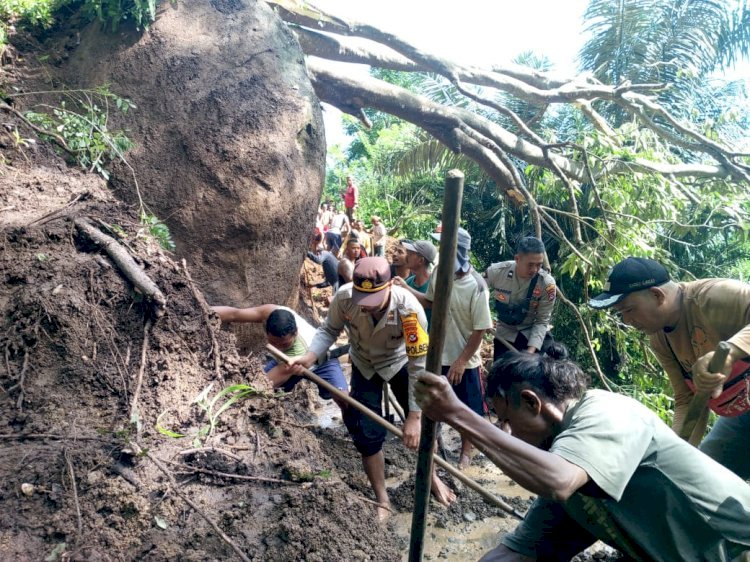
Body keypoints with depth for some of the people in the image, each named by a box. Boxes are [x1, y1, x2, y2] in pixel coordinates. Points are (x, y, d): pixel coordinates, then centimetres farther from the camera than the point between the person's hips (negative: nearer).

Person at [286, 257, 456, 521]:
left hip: (399, 362, -1)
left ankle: (431, 476, 37)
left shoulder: (409, 308, -39)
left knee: (422, 423, 6)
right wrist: (309, 356, -30)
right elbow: (329, 330, -13)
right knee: (367, 433, 0)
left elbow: (419, 365, -31)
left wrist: (414, 416, -29)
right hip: (364, 365, 1)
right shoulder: (344, 297, -33)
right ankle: (382, 501, 22)